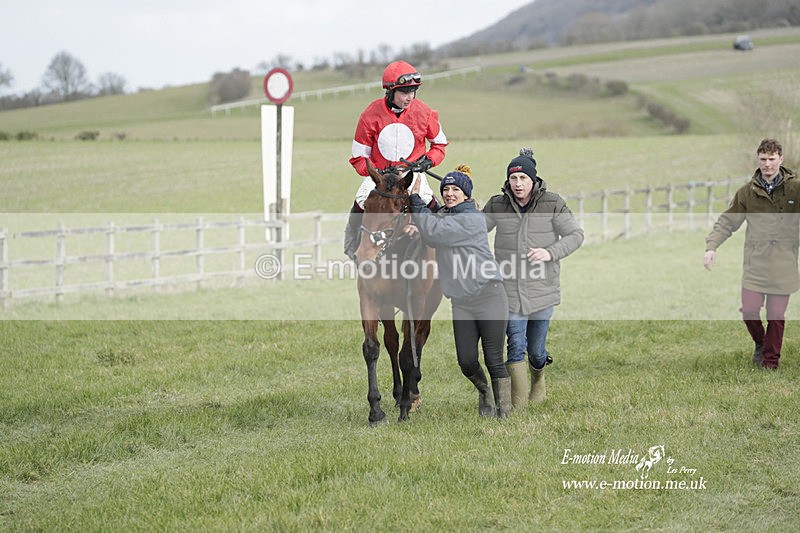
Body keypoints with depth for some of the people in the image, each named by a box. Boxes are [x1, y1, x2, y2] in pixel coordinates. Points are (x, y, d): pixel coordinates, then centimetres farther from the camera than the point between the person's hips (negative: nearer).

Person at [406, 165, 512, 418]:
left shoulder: (472, 219, -11)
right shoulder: (443, 215, 13)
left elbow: (434, 232, -17)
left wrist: (415, 198, -12)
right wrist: (417, 229, -11)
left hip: (489, 295, -6)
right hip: (461, 301, 6)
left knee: (494, 360, -2)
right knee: (466, 362, 0)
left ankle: (504, 409, 11)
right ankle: (484, 391, 30)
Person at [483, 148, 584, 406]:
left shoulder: (552, 204, -4)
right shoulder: (497, 205, 1)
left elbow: (575, 235, -2)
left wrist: (550, 252, -17)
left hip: (542, 289, 0)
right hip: (510, 289, 0)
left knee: (536, 349, 11)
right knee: (516, 345, -9)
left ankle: (538, 381, 44)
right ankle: (518, 401, 1)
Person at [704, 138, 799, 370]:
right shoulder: (747, 191, 0)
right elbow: (726, 222, 4)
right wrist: (711, 246, -9)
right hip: (755, 262, 1)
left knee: (777, 315, 5)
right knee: (749, 310, -2)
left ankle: (771, 361, 20)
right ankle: (760, 343, 29)